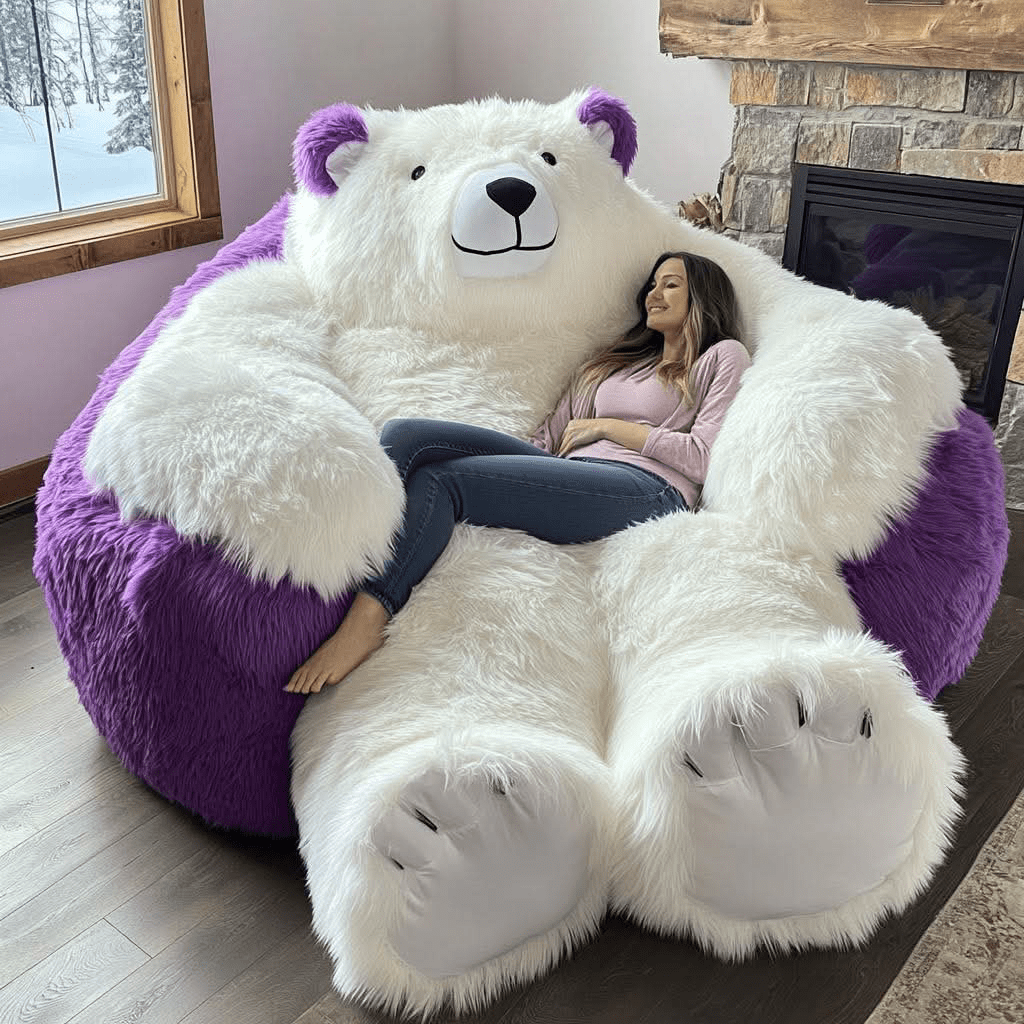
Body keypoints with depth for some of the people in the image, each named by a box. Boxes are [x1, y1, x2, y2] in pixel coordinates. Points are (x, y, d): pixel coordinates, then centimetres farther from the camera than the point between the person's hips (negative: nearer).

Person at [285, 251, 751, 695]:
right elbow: (549, 438, 21)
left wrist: (607, 427, 2)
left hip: (647, 488, -6)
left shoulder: (723, 357, 16)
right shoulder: (619, 361, 34)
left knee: (439, 480, -26)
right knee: (406, 436, -17)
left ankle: (367, 618, -34)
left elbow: (705, 457, 0)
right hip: (571, 475, 7)